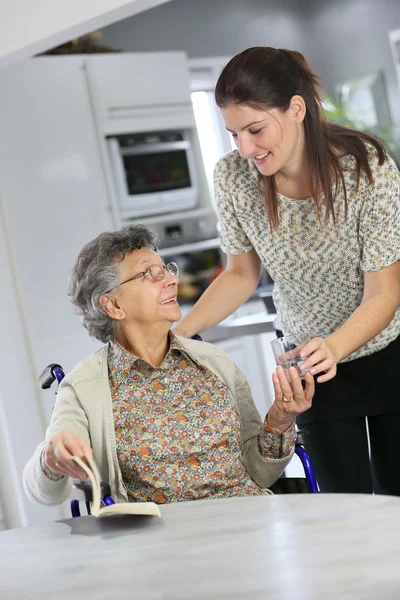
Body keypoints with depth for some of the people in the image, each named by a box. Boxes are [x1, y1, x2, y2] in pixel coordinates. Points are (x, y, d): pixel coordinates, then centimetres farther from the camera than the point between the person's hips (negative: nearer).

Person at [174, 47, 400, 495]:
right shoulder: (233, 177, -17)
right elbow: (242, 274, -2)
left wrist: (334, 347, -41)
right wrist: (179, 333, -14)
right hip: (314, 360, 2)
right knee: (344, 505, 2)